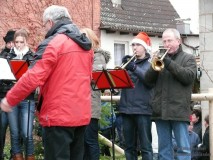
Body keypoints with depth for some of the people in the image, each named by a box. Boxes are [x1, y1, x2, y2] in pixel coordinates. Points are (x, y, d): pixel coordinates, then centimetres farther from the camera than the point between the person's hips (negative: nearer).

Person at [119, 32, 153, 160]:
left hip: (143, 109, -5)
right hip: (127, 108, 5)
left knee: (145, 146, -5)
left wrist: (135, 68, -21)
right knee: (129, 146, 9)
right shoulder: (130, 62, 17)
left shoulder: (150, 64, 4)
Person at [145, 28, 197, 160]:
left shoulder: (188, 58, 7)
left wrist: (169, 63, -15)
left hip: (179, 110, -4)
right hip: (161, 110, 4)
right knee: (164, 148, 8)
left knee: (183, 148, -6)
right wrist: (154, 66, -11)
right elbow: (148, 79, 9)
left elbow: (189, 77, -11)